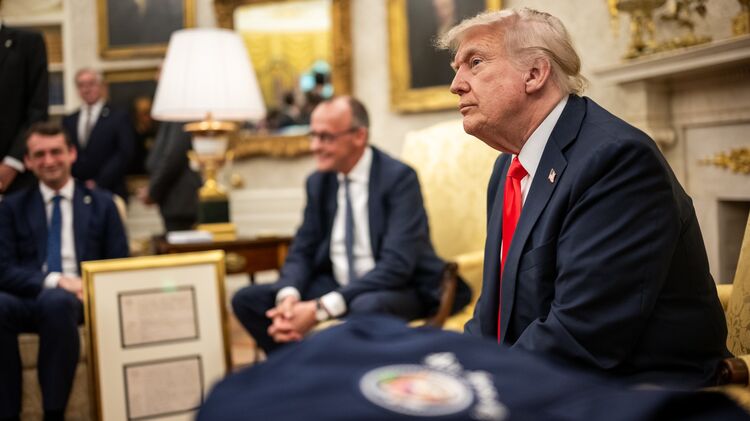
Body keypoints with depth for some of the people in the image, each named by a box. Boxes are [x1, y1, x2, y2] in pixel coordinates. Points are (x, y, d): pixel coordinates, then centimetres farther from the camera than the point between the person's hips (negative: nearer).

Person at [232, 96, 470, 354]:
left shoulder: (399, 177, -15)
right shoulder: (318, 182, 6)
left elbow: (397, 264, -24)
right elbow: (302, 251, 7)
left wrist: (322, 308, -30)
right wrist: (289, 296, -18)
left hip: (402, 290, -6)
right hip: (338, 285, 7)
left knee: (367, 306, -40)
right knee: (246, 299, -8)